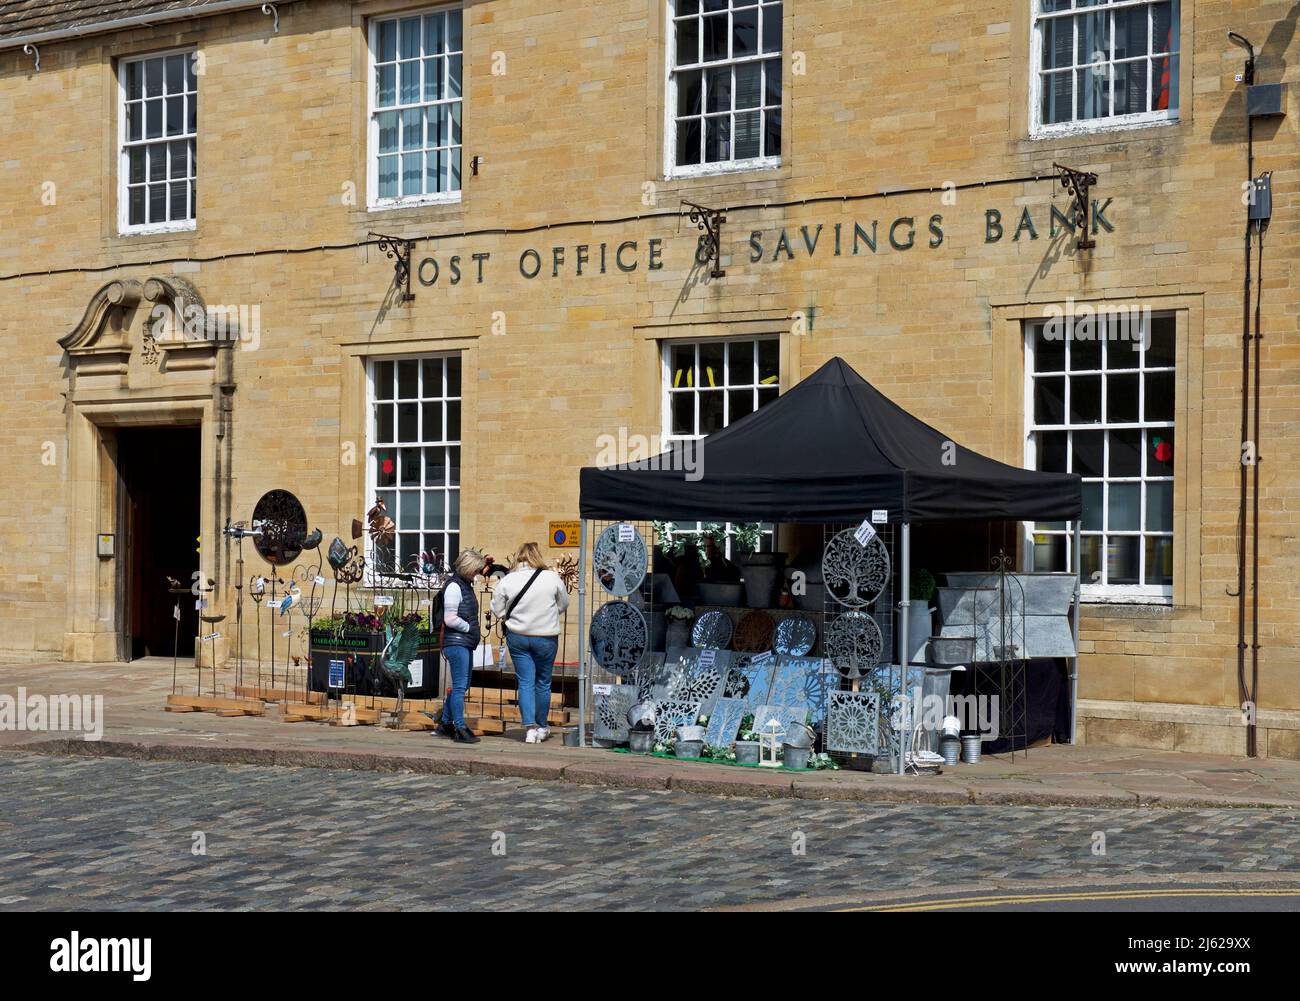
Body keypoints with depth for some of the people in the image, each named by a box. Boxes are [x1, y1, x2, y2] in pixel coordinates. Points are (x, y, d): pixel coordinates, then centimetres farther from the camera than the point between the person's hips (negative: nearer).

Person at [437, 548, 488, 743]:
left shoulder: (466, 585, 16)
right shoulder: (454, 587, -14)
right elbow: (450, 619, -19)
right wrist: (470, 628, -10)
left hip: (465, 643, 10)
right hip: (456, 643, -10)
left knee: (461, 685, 14)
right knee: (460, 685, -8)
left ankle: (445, 724, 23)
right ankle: (460, 729, -6)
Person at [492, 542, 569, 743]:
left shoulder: (507, 580, -8)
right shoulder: (552, 578, -10)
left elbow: (497, 609, -1)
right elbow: (563, 604, 4)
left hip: (517, 637, 1)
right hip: (546, 638, -1)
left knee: (525, 682, 5)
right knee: (543, 683, 14)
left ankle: (530, 728, -4)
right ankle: (542, 727, 24)